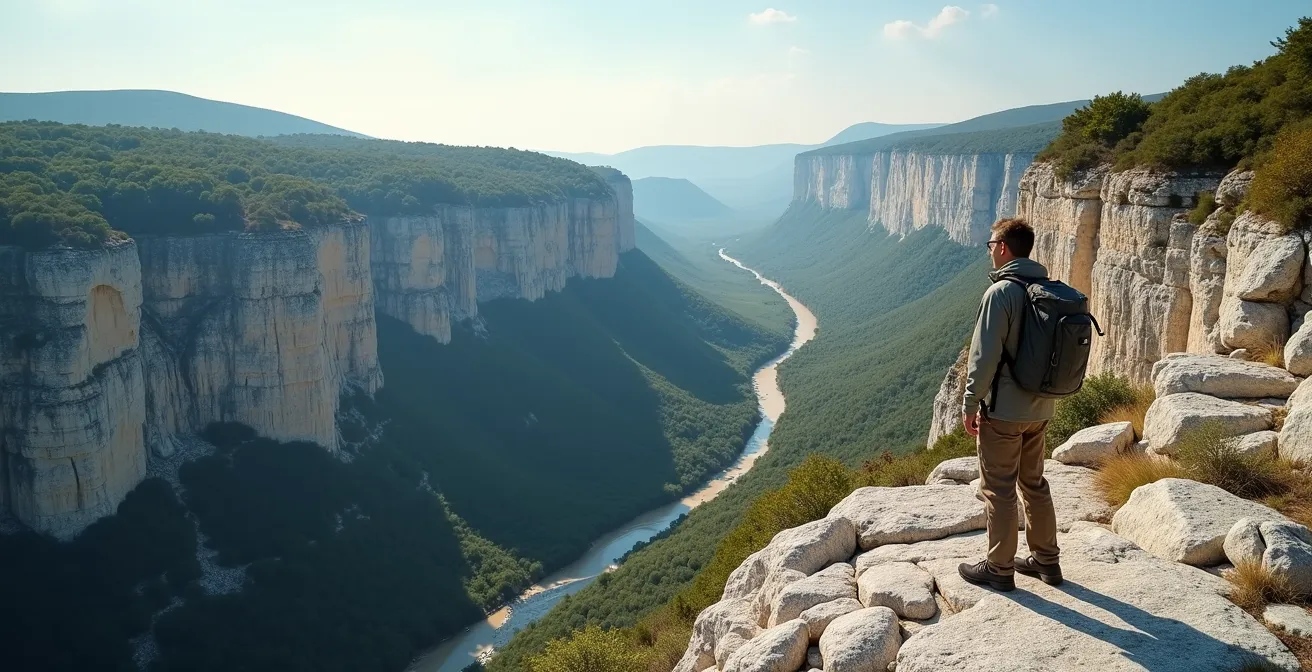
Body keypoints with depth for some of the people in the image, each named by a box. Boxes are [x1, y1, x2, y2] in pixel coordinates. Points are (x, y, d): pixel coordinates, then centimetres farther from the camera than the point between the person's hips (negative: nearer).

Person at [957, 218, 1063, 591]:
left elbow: (985, 356, -20)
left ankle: (999, 568, 13)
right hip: (1039, 408, 8)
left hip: (1003, 410, -8)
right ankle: (1046, 560, 29)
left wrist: (970, 404, -12)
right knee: (1034, 483, 19)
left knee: (998, 490, 3)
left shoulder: (1002, 292, -18)